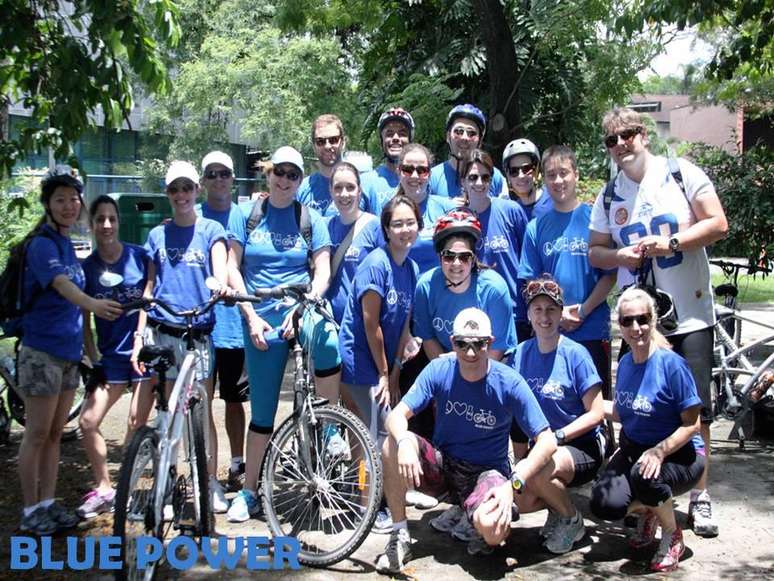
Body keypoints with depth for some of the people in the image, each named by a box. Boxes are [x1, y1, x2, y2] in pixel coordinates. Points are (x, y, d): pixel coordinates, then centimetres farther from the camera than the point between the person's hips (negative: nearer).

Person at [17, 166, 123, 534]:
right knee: (38, 434, 0)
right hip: (42, 350, -8)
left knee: (55, 433, 12)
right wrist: (93, 304, -52)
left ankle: (48, 504, 21)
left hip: (68, 351, 8)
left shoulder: (67, 244, 12)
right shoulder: (42, 244, -13)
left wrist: (86, 349, 21)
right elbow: (61, 285, -32)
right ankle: (30, 511, 10)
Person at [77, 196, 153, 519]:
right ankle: (103, 489, 11)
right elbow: (84, 320, 5)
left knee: (137, 424, -2)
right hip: (111, 355, 2)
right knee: (88, 421, -6)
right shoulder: (86, 267, 2)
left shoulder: (140, 256, -4)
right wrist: (93, 360, -2)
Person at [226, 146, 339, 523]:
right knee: (262, 410, 6)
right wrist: (251, 316, -8)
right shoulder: (247, 214, 5)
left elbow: (322, 273, -1)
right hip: (260, 319, 1)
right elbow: (232, 269, 3)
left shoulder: (311, 219, 5)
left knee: (326, 338, -38)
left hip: (300, 308, -1)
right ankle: (249, 492, 22)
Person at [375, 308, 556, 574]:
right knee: (393, 444, -27)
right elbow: (396, 415, -17)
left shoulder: (509, 382, -16)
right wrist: (404, 443, -40)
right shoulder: (439, 370, -11)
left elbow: (547, 442, -16)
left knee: (492, 530, -34)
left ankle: (469, 520, 5)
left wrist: (513, 483, -30)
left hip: (486, 471, -2)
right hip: (442, 465, 3)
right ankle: (399, 537, -13)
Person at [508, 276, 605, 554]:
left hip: (582, 446, -4)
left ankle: (572, 520, -1)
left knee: (539, 473, -33)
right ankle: (557, 502, 15)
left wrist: (557, 436, -19)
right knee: (521, 501, -20)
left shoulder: (575, 354, -11)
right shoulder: (521, 354, 2)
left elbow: (596, 413, -10)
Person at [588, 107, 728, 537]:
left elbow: (718, 225, -3)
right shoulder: (608, 197, 11)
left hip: (690, 315, -3)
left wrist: (671, 242, -15)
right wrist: (621, 255, -7)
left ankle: (700, 496, 12)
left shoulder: (682, 174, 0)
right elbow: (595, 251, 14)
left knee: (697, 409, -2)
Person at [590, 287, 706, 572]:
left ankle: (672, 536, -6)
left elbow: (691, 424, -16)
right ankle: (645, 510, 17)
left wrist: (659, 452, -30)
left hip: (678, 454, -5)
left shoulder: (672, 364, -18)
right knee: (604, 504, -21)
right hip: (633, 450, 5)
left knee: (644, 475, -38)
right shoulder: (625, 363, 1)